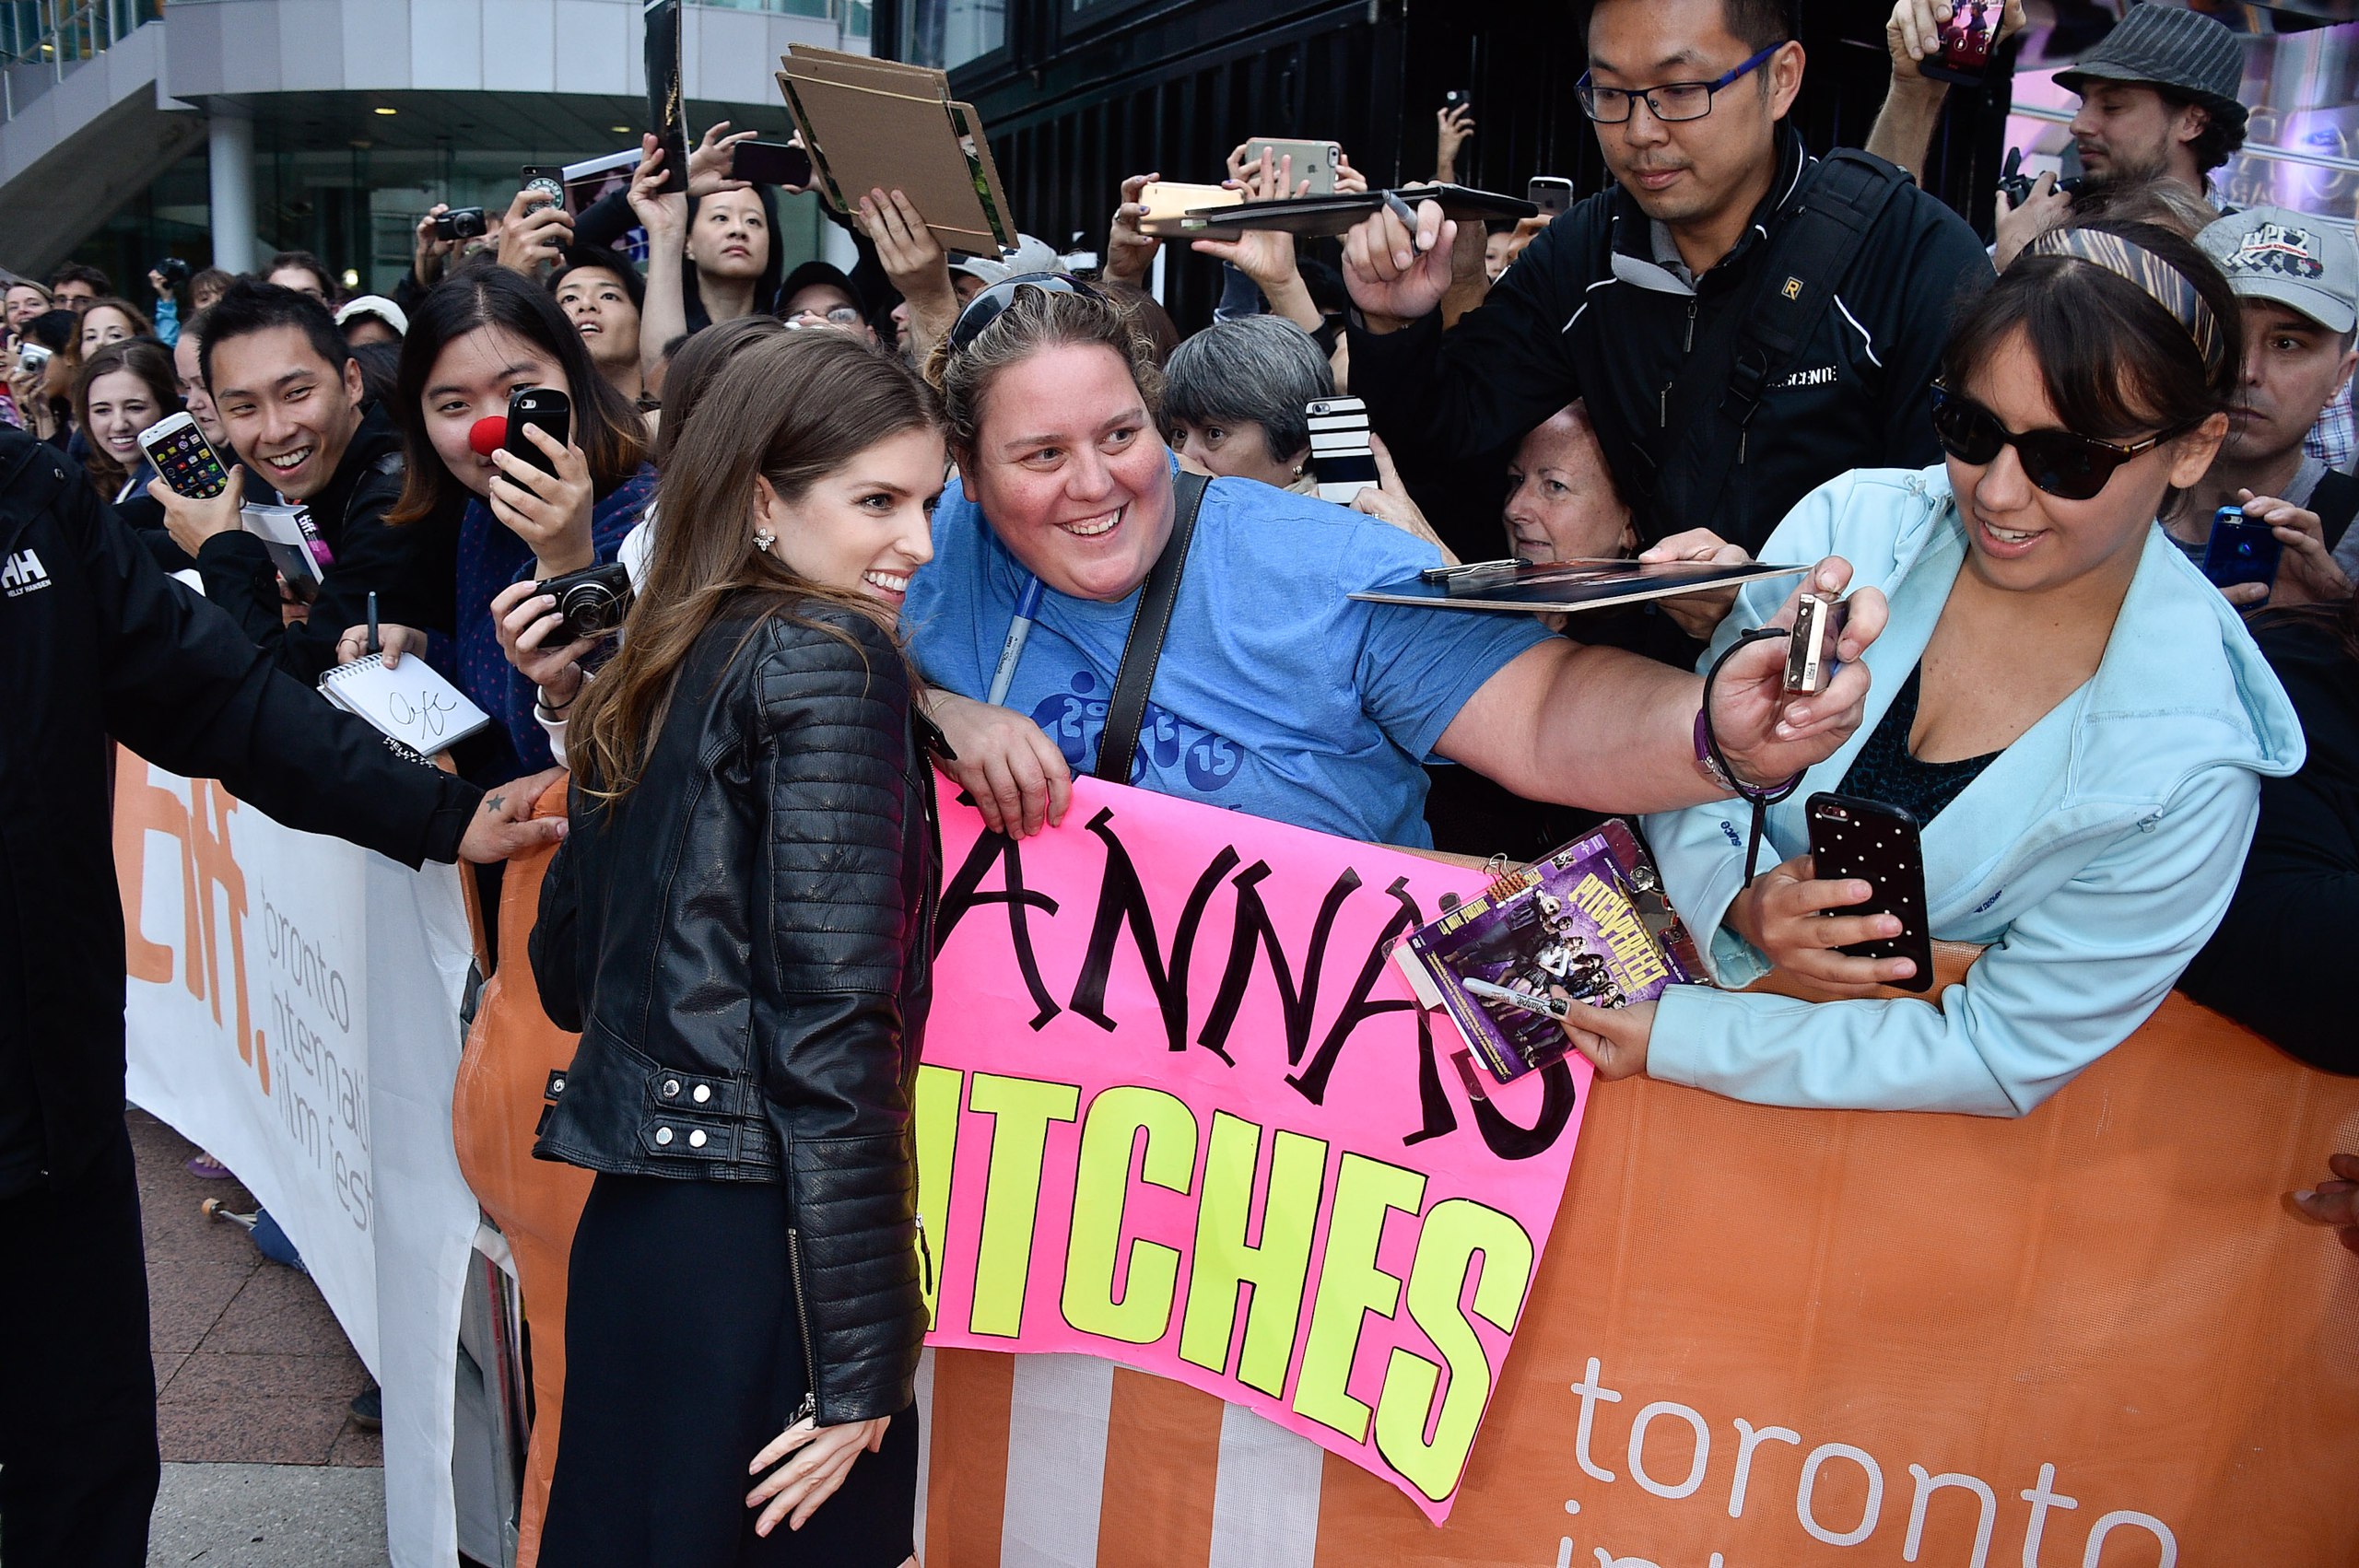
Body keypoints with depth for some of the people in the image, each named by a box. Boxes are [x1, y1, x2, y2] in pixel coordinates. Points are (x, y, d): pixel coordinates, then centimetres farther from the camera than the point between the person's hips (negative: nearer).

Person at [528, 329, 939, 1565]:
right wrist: (863, 1354, -15)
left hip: (629, 1223, 8)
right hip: (760, 1238, -8)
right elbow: (831, 1013, -18)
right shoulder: (831, 657, -11)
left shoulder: (654, 672, 12)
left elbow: (569, 975, 18)